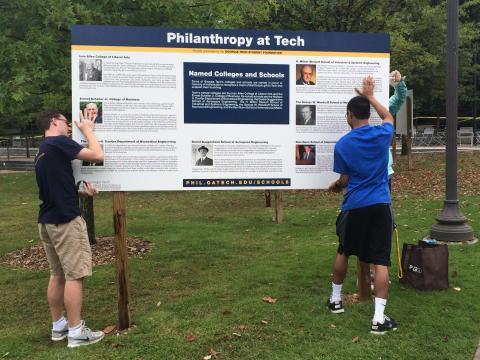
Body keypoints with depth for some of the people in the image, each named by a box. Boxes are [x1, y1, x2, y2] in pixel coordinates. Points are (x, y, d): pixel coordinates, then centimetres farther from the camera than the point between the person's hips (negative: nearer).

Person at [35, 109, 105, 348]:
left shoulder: (41, 152, 17)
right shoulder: (59, 143, -11)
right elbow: (98, 155, -14)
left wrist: (81, 189, 7)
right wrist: (87, 129, 0)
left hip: (47, 220, 10)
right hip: (65, 220, -9)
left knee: (58, 274, 16)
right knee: (75, 275, -3)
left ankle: (58, 325, 25)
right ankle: (76, 332, 2)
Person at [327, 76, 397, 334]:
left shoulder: (342, 144, -5)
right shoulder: (382, 135, -1)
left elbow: (345, 180, 3)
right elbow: (388, 117, 24)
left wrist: (335, 186, 25)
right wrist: (370, 96, 31)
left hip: (354, 207, 0)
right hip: (380, 205, 1)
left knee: (343, 253, 20)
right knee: (380, 261, 0)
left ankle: (335, 300, 34)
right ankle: (379, 318, -1)